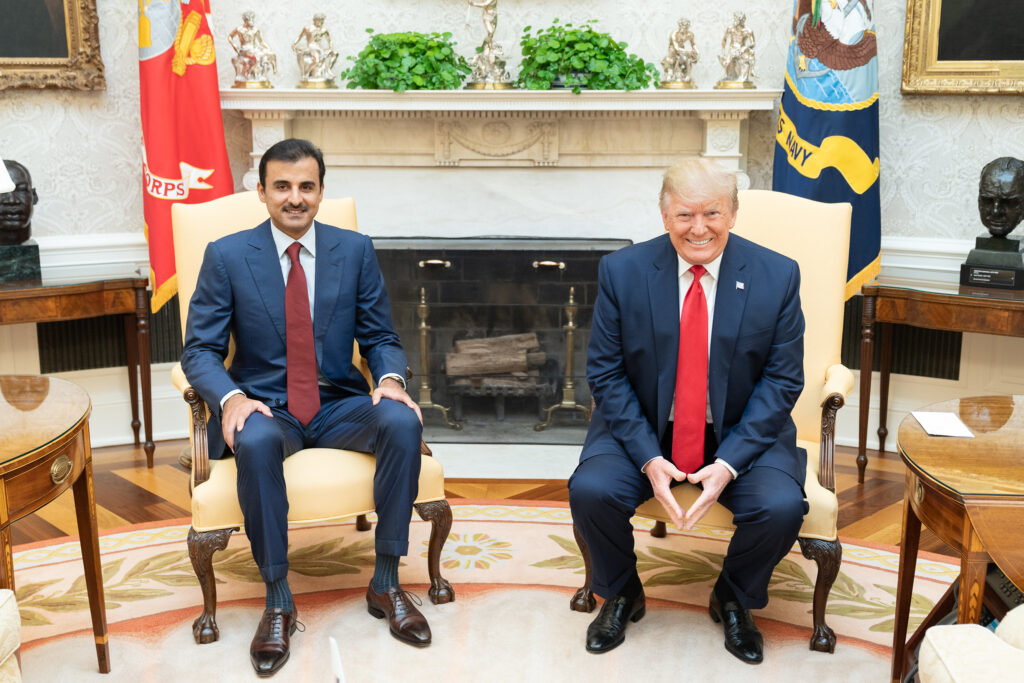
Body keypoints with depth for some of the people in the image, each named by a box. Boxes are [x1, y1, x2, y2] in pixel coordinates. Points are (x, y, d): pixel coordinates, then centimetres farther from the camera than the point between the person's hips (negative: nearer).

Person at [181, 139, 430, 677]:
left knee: (403, 422, -29)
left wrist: (390, 379, -15)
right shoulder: (227, 256, 0)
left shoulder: (355, 250, 5)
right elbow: (199, 349, -1)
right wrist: (231, 397, -23)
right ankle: (277, 602, -19)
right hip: (266, 407, -2)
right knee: (256, 441, -37)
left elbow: (380, 338, 8)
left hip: (339, 405, 2)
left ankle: (386, 583, -14)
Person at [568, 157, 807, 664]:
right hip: (642, 427, 1)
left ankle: (733, 599, 11)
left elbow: (782, 381, -6)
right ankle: (621, 594, 10)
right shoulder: (622, 271, -8)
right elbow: (605, 372, -5)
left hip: (742, 433, 0)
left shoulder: (777, 276, -8)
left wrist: (729, 463, -18)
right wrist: (648, 458, -18)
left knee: (782, 506, -25)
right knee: (590, 490, -24)